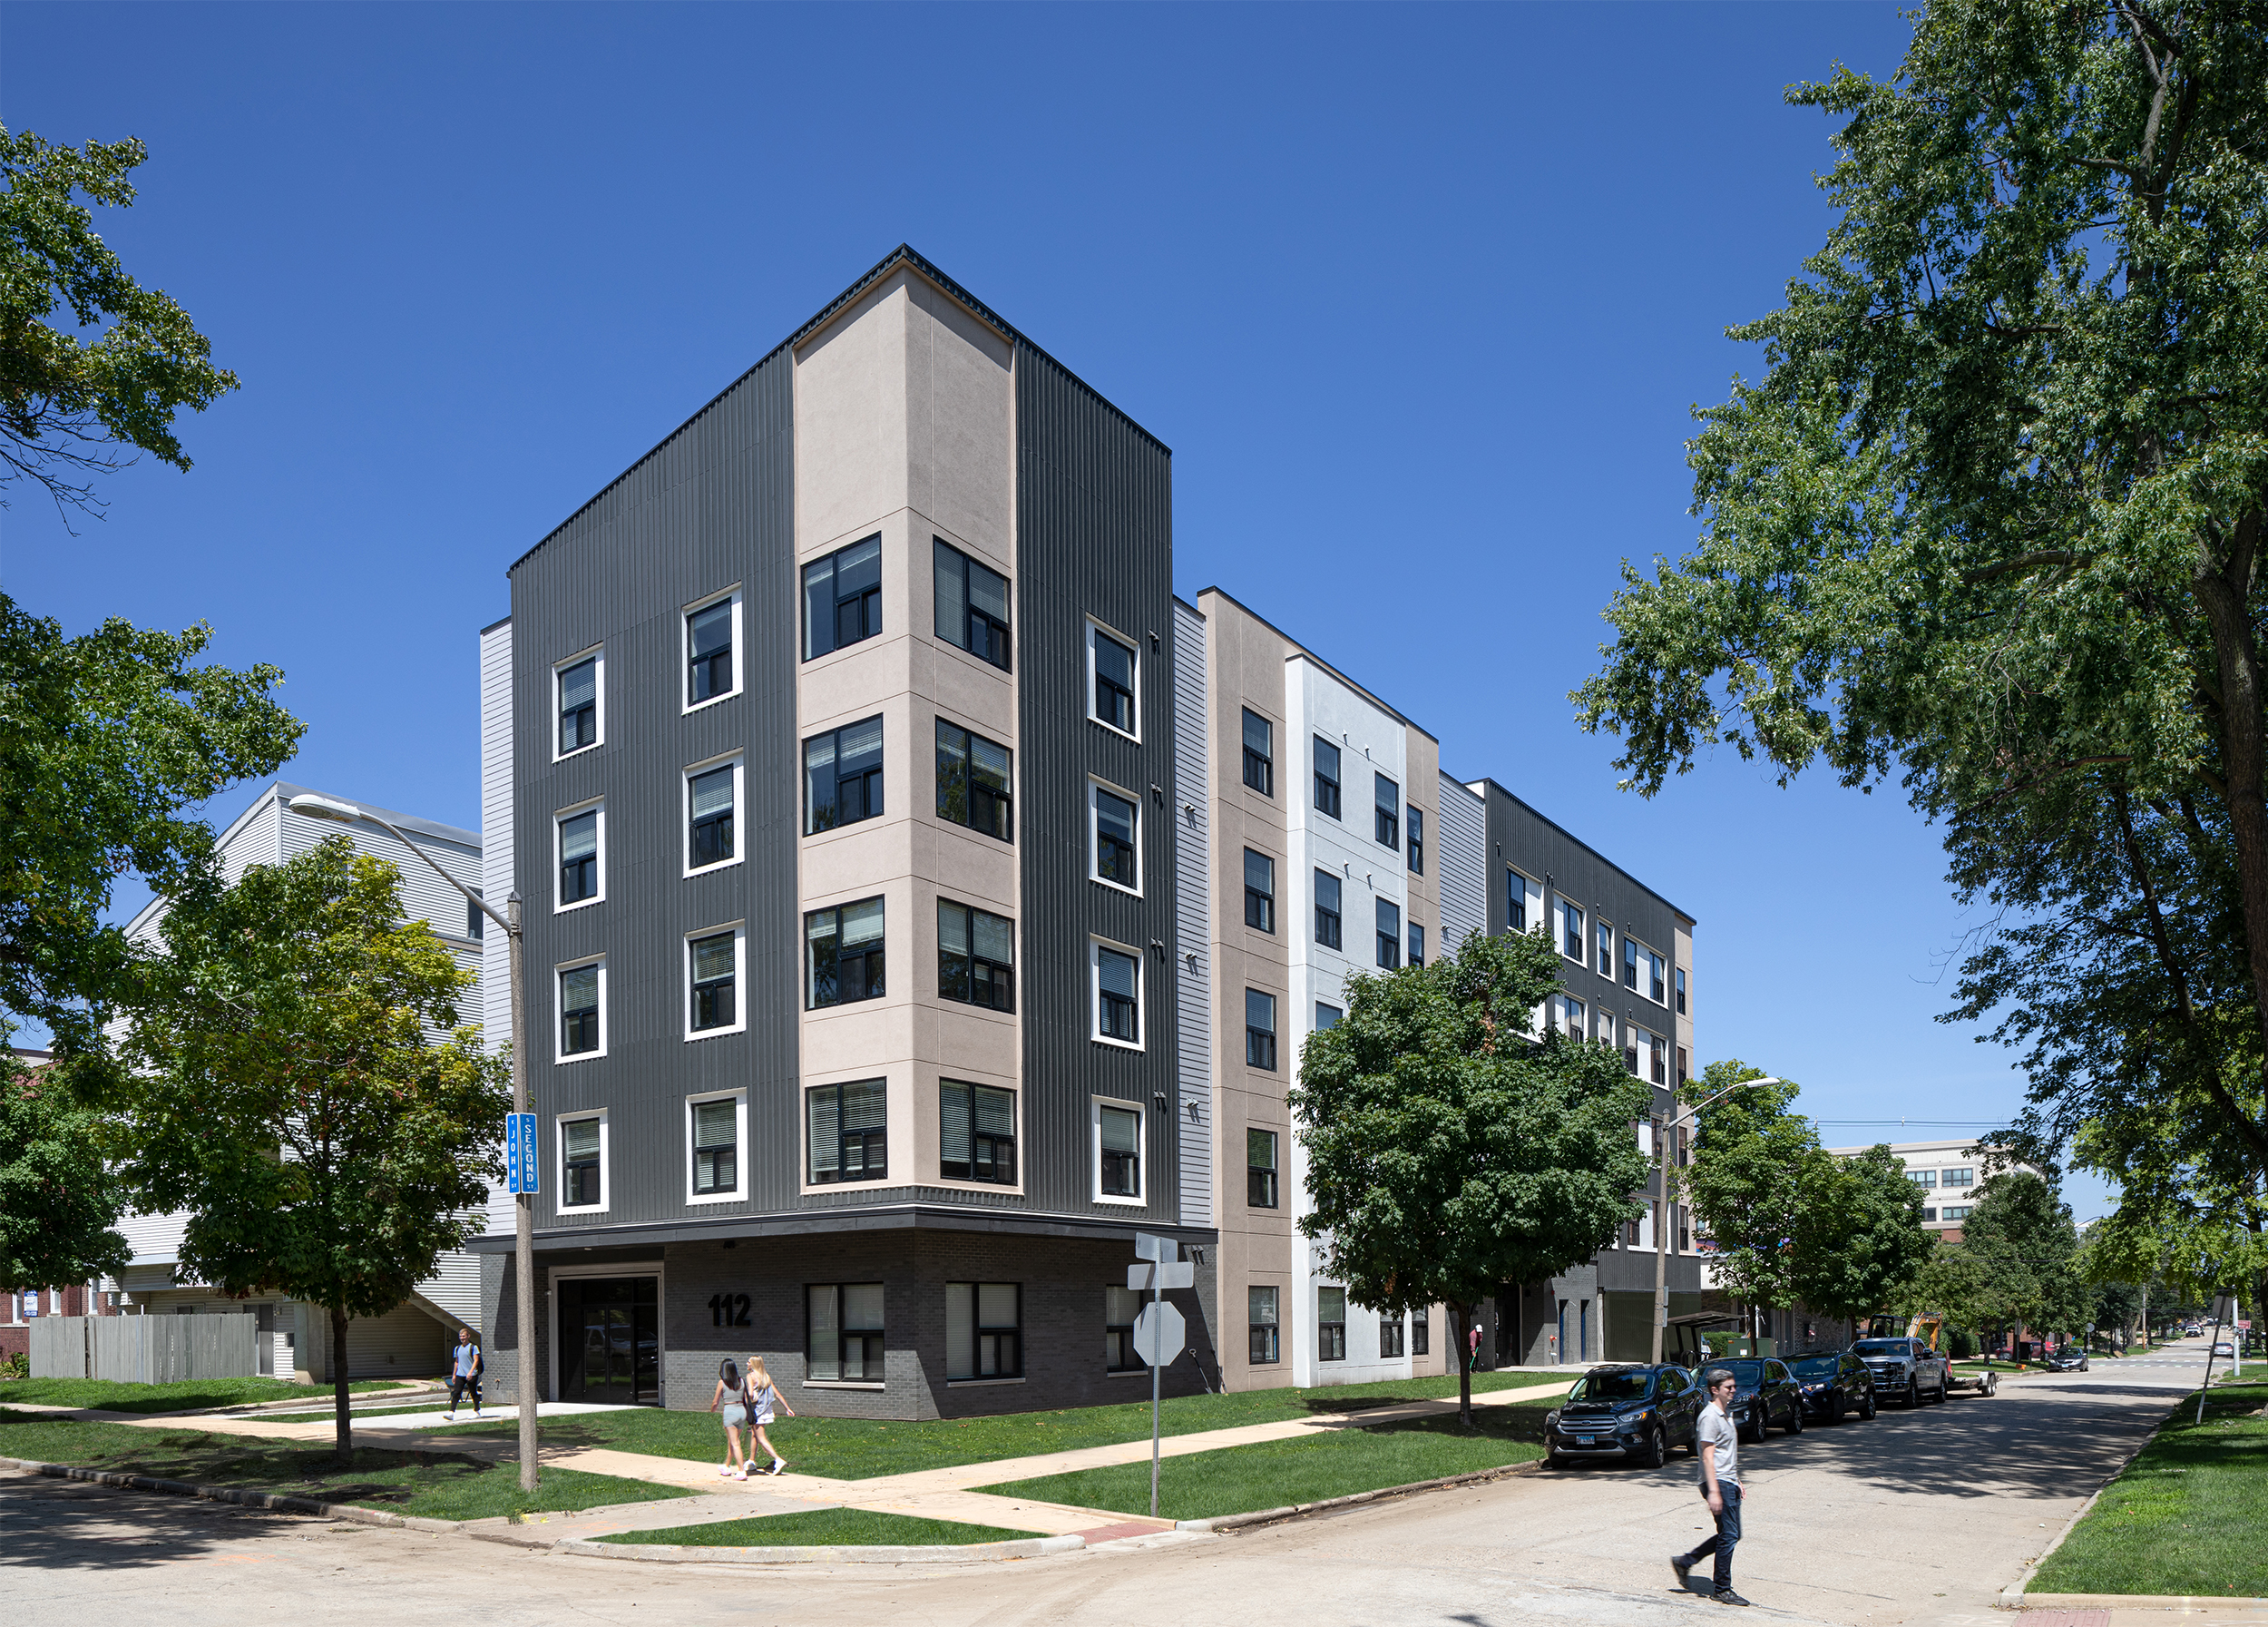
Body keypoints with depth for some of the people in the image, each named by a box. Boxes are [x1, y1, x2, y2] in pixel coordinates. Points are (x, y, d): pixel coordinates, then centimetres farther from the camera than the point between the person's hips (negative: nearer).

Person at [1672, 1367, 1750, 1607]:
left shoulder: (1727, 1414, 17)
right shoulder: (1710, 1416, -14)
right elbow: (1708, 1456, -18)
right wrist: (1713, 1491, -22)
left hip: (1729, 1482, 10)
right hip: (1718, 1483, -10)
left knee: (1730, 1535, 11)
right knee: (1729, 1535, -7)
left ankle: (1684, 1562, 21)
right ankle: (1722, 1590, 2)